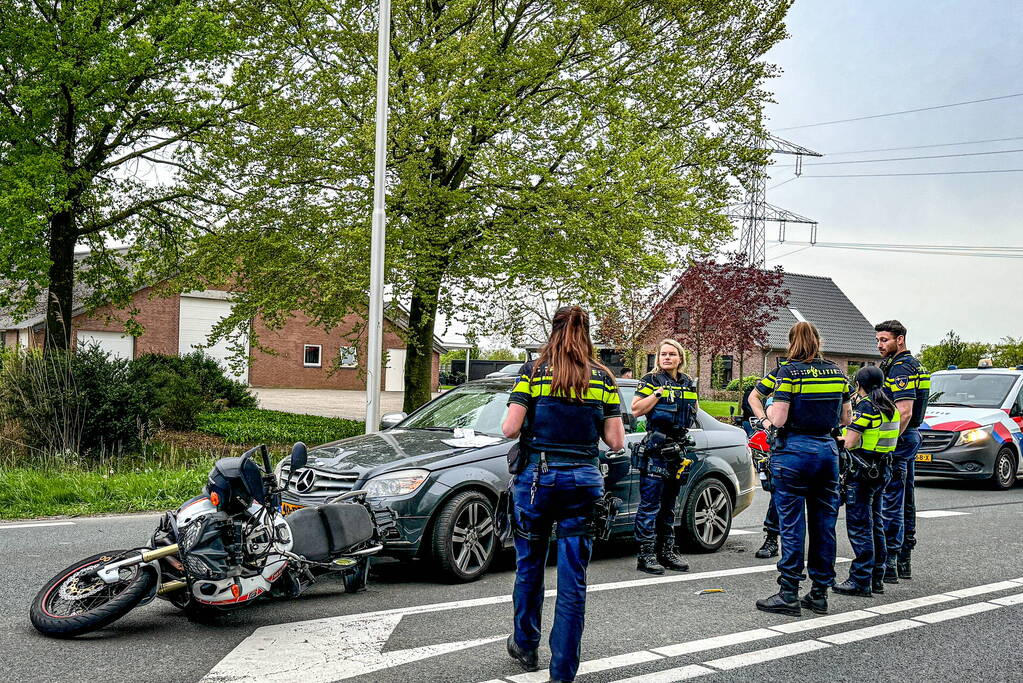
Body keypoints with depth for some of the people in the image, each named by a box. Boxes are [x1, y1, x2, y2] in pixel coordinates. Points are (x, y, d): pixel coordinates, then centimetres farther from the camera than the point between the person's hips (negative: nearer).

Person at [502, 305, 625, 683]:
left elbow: (511, 428, -9)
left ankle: (525, 647, 34)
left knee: (529, 567, 18)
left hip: (537, 478, -1)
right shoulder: (604, 378, 3)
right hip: (583, 481, 1)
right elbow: (616, 440, 1)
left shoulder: (533, 372, -2)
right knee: (573, 580, 4)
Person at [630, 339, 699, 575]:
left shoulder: (687, 383, 16)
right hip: (656, 449, -7)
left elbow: (694, 408, 32)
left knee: (669, 504, 14)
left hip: (678, 448, 7)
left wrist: (691, 412, 11)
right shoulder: (651, 380, -2)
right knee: (650, 504, -7)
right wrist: (658, 393, -15)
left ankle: (666, 551, 21)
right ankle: (646, 555, -5)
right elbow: (636, 410, -11)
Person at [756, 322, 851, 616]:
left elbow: (778, 419, -15)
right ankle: (820, 594, 16)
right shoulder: (837, 373, 7)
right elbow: (845, 419, 13)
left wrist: (770, 411, 6)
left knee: (792, 524, -1)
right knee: (824, 523, 10)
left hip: (794, 451, -5)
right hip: (827, 449, 5)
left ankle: (789, 595, 2)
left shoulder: (789, 372, -10)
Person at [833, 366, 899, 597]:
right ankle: (876, 578, 22)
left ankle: (861, 581, -2)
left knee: (859, 524, -4)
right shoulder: (890, 408, 10)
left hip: (862, 471, -9)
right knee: (875, 523, 15)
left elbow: (851, 442, -19)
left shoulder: (865, 406, -15)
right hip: (882, 470, 9)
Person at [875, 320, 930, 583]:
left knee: (891, 502, -8)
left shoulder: (900, 368, -15)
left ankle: (888, 564, -6)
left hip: (898, 441, -11)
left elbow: (904, 412, -24)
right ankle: (904, 561, 20)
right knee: (906, 501, 13)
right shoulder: (913, 364, 17)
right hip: (911, 436, 11)